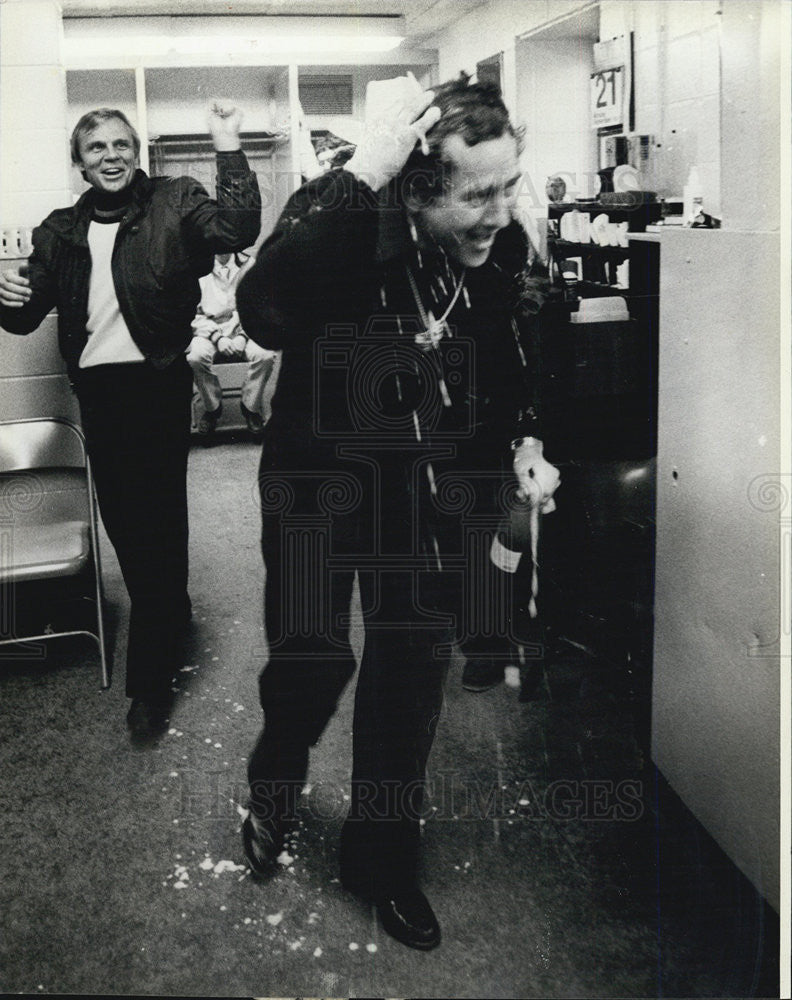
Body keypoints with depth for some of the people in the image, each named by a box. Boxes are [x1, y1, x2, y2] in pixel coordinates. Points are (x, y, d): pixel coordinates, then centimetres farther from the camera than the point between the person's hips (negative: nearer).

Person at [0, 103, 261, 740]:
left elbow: (236, 230, -18)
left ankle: (151, 679, 6)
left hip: (157, 382, -5)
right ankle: (172, 619, 39)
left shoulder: (174, 203, 0)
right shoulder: (61, 231, 12)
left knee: (157, 520, -3)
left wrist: (229, 150, -23)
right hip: (96, 388, 5)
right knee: (120, 519, 14)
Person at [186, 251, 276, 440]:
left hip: (243, 328, 1)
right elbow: (195, 314, 3)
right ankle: (212, 406, -8)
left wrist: (243, 337, -9)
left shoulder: (248, 266, 10)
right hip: (209, 329, -1)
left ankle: (250, 406, -6)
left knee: (266, 355, -30)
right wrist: (217, 337, -13)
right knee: (195, 357, -33)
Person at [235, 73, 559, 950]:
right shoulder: (340, 218, -25)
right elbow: (264, 311, -46)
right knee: (312, 657, -3)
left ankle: (381, 858, 31)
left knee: (413, 668, 9)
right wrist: (360, 176, -49)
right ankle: (275, 791, 34)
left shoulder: (500, 250, -11)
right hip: (320, 475, -3)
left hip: (430, 485, 4)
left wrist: (521, 437, -5)